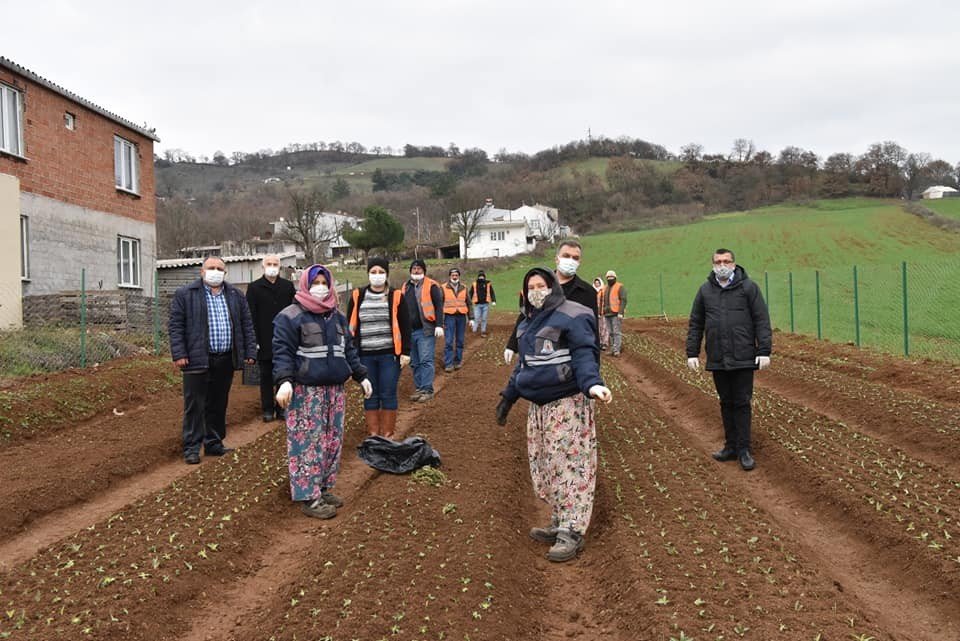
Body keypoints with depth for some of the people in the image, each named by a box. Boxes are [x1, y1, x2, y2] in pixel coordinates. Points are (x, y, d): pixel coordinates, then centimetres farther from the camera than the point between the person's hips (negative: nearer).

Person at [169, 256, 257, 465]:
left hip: (226, 360, 4)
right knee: (195, 405, -1)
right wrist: (179, 354, -11)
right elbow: (175, 326, -3)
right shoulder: (185, 295, 0)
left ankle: (214, 443, 22)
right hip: (197, 359, -4)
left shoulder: (236, 296, 12)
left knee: (218, 405, 12)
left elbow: (247, 325, 13)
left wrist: (250, 352, 6)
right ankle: (191, 448, 6)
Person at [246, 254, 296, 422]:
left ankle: (282, 408, 15)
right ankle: (268, 409, 13)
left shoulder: (288, 286, 8)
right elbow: (251, 316, -1)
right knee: (266, 376, 6)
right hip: (265, 341, -1)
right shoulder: (254, 287, 2)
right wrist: (254, 340, -7)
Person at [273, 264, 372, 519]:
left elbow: (349, 349, 23)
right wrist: (284, 381, -25)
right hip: (305, 391, -7)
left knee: (332, 441, 10)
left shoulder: (338, 316, 16)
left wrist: (361, 376, 20)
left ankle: (324, 488, 21)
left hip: (335, 390, 7)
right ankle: (309, 497, -2)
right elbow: (282, 352, -13)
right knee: (308, 442, -7)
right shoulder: (291, 316, -6)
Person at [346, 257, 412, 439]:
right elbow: (350, 326, 9)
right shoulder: (357, 296, 5)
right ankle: (373, 436, 17)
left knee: (388, 395, 3)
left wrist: (406, 352, -4)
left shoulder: (396, 296, 1)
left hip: (389, 355, -1)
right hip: (365, 356, 2)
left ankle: (388, 436, 13)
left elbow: (405, 326, 2)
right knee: (370, 396, 8)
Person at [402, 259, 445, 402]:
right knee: (415, 362, 10)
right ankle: (419, 388, 17)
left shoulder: (431, 286, -3)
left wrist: (439, 325, -15)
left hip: (425, 330, -6)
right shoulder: (406, 287, 15)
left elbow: (439, 306, -7)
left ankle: (427, 390, -4)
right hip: (410, 331, 6)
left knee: (426, 361, -7)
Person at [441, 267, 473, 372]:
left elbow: (468, 304, 13)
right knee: (448, 342, -6)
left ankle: (458, 361, 18)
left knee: (460, 341, 7)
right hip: (449, 316, -3)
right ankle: (448, 364, -3)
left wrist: (471, 319, 9)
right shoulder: (444, 288, 0)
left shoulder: (464, 288, 9)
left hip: (461, 316, 3)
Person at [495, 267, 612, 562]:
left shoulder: (572, 317, -10)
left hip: (567, 405, -9)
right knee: (544, 466, 12)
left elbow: (584, 356, -19)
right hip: (538, 406, 9)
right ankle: (559, 524, 23)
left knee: (569, 466, -7)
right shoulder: (529, 321, 17)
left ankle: (572, 532, -2)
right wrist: (509, 396, 27)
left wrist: (592, 383, -37)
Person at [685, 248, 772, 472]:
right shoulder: (705, 290, 8)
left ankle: (744, 450, 7)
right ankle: (731, 446, 20)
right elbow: (695, 324, 12)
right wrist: (692, 353, 7)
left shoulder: (748, 287, -1)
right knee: (726, 403, 11)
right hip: (717, 360, 3)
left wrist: (764, 351, -10)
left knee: (742, 403, 0)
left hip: (743, 359, -3)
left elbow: (762, 320, -3)